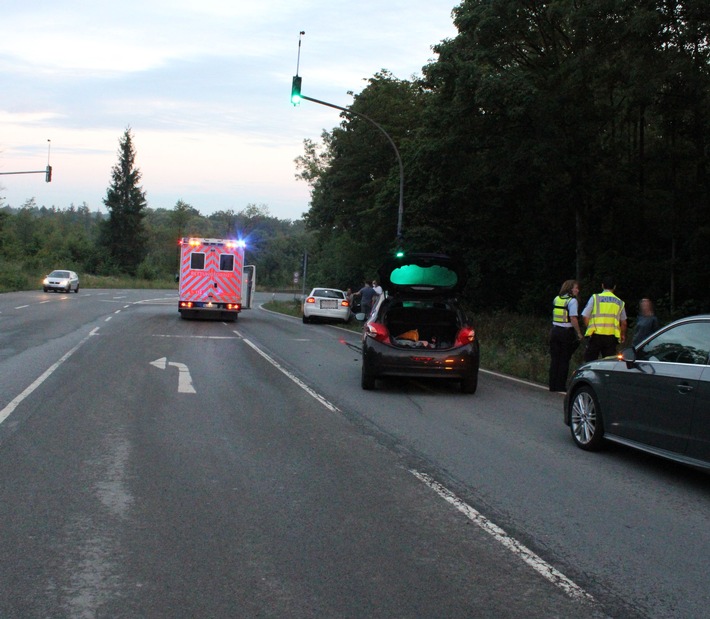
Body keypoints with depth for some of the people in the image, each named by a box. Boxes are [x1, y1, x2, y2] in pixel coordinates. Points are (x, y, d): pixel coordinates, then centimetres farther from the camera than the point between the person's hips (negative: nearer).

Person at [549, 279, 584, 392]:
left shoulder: (556, 299, 10)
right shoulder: (572, 301, -10)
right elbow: (573, 319, -17)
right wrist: (579, 333, -11)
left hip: (554, 331, 5)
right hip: (566, 332, -5)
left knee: (554, 359, 10)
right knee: (564, 360, 2)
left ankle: (553, 385, 11)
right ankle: (561, 386, 3)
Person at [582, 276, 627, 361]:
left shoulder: (595, 298, 0)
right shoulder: (619, 302, 9)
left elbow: (585, 316, -2)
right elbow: (623, 322, 15)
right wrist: (623, 335, 30)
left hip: (596, 335, -2)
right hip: (611, 337, 2)